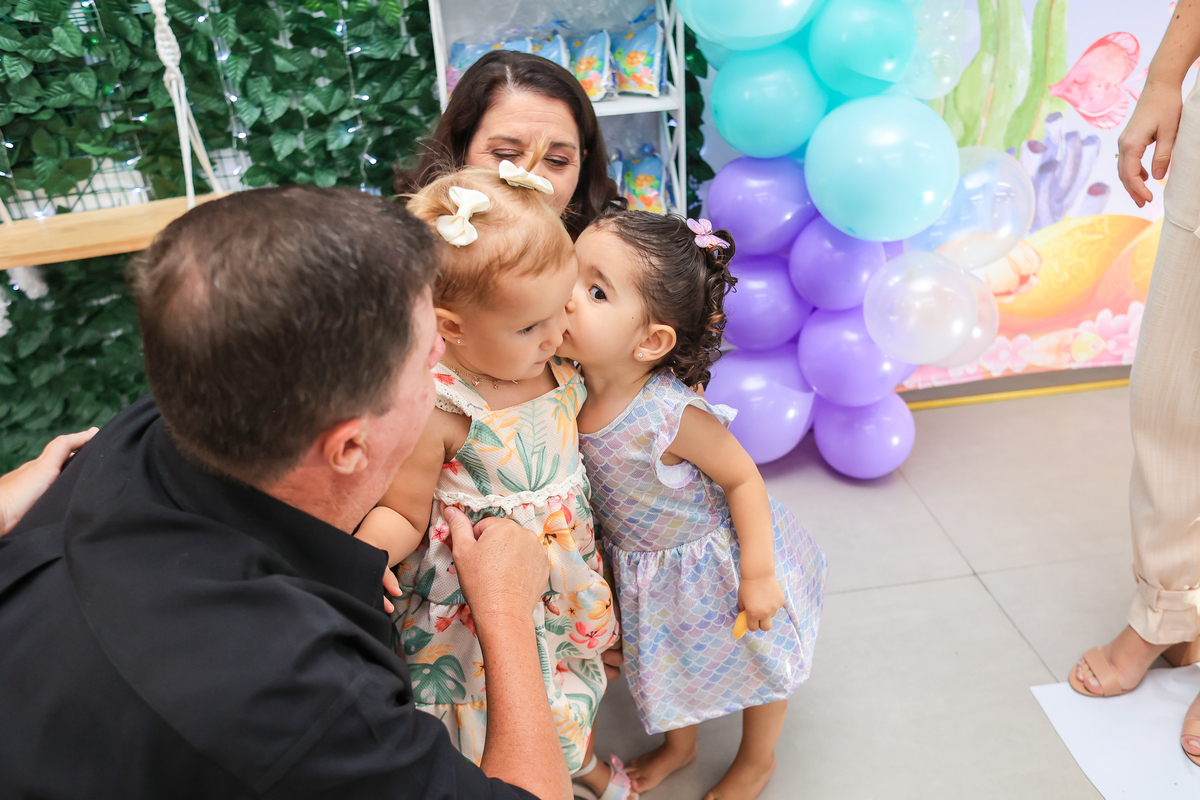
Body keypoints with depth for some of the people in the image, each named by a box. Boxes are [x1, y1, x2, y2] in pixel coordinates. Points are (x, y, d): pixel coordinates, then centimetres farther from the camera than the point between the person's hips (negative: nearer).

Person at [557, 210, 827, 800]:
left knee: (755, 659, 22)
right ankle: (678, 745, 60)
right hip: (645, 569, 6)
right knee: (667, 660, 29)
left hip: (717, 560, -5)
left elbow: (742, 477, -25)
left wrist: (758, 574, -19)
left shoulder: (671, 415, -38)